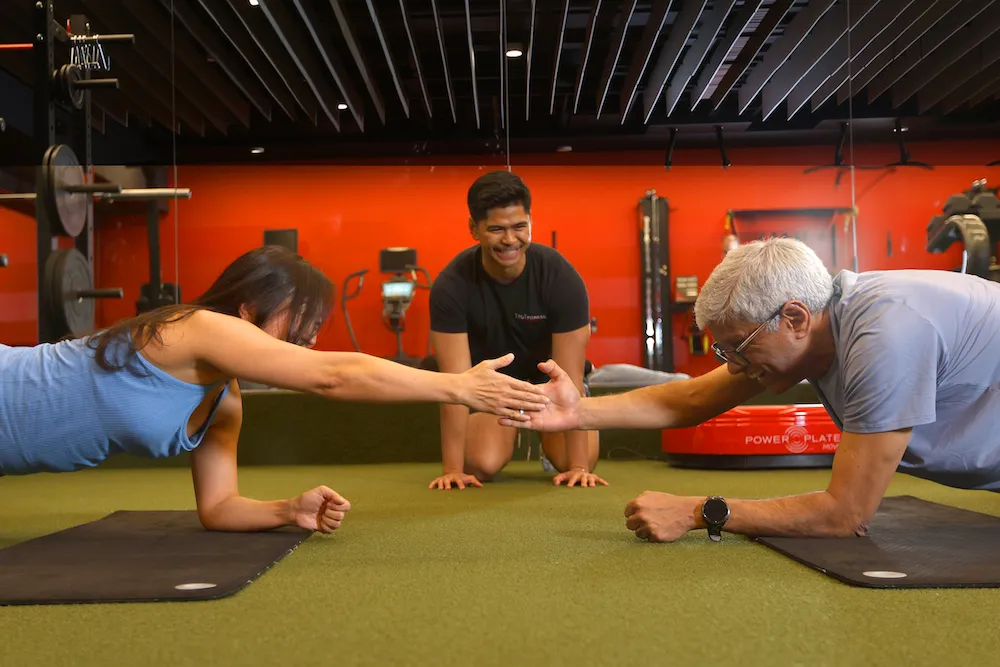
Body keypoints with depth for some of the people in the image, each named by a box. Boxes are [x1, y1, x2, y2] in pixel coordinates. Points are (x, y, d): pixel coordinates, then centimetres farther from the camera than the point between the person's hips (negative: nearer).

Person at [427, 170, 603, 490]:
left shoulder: (561, 278, -31)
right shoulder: (452, 286, -30)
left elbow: (570, 377, -30)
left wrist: (579, 465, -30)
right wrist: (452, 468, -31)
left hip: (549, 372, 0)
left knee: (572, 463, -16)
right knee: (482, 466, -20)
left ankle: (547, 443, 23)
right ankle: (510, 430, 18)